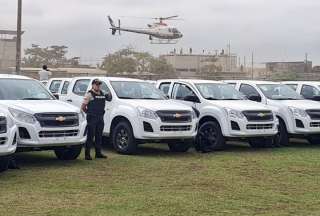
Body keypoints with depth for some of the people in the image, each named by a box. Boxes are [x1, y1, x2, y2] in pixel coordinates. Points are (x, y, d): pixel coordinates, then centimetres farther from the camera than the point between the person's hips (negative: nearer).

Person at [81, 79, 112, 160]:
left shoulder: (102, 94, 13)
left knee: (99, 136, 12)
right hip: (92, 119, -6)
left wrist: (109, 97, 7)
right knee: (90, 136, -6)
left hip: (100, 118, 7)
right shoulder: (89, 94, -6)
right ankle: (87, 154, -3)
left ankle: (98, 153, 20)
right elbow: (83, 107, -7)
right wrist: (89, 112, 2)